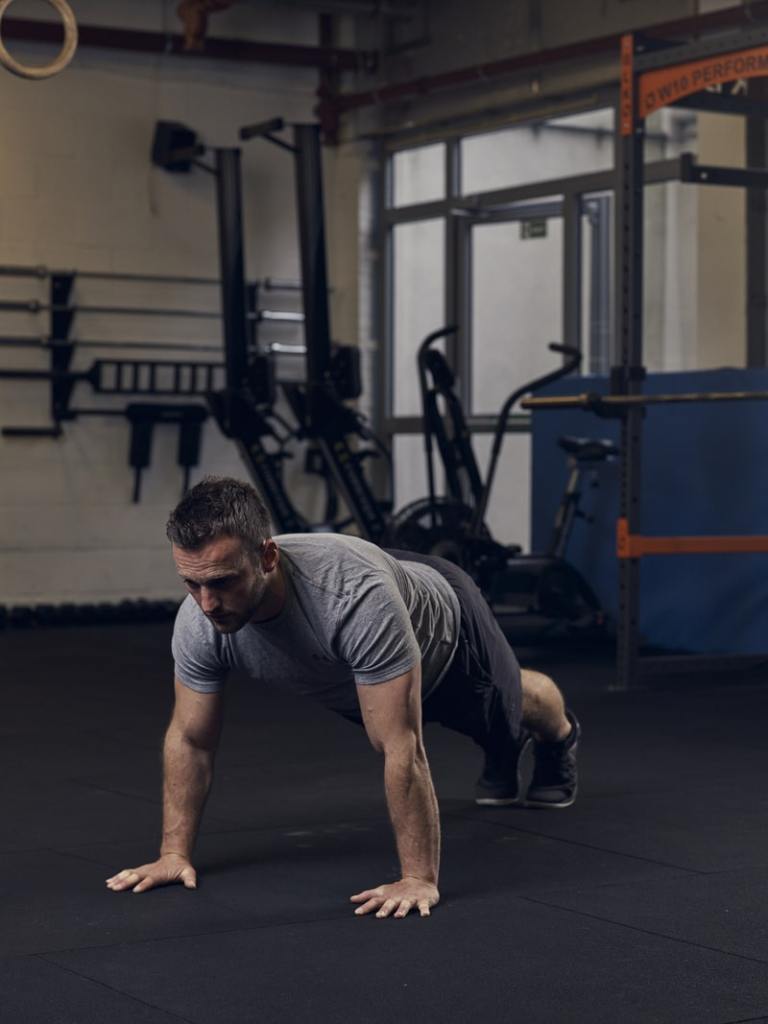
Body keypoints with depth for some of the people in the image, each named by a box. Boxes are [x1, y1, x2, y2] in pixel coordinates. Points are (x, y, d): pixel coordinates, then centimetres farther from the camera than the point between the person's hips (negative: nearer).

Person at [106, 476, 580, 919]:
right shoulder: (197, 623, -37)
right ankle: (505, 753, 65)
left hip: (442, 628, -3)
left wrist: (419, 879, -48)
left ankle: (559, 737, 65)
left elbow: (402, 748, -49)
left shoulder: (355, 597, -54)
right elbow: (190, 739, -20)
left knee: (508, 705, 29)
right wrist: (174, 853, -21)